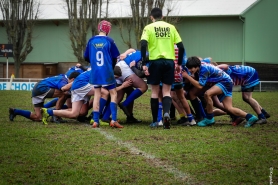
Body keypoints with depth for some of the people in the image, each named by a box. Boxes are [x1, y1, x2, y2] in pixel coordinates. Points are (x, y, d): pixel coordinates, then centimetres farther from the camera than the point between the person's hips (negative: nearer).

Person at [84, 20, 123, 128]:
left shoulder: (91, 41, 1)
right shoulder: (109, 41, -7)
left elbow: (86, 57, 8)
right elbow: (115, 58, 0)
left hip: (95, 72, 3)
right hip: (107, 72, -3)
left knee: (97, 95, 10)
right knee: (113, 94, 5)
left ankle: (95, 121, 7)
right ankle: (114, 120, -6)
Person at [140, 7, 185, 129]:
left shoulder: (149, 28, 3)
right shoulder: (171, 27, 10)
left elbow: (143, 45, -12)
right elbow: (181, 47, 7)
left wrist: (144, 64, -12)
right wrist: (179, 63, 16)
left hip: (155, 61, -1)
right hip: (169, 61, 2)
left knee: (155, 91, 10)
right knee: (166, 91, 5)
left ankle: (155, 121, 12)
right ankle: (166, 113, -22)